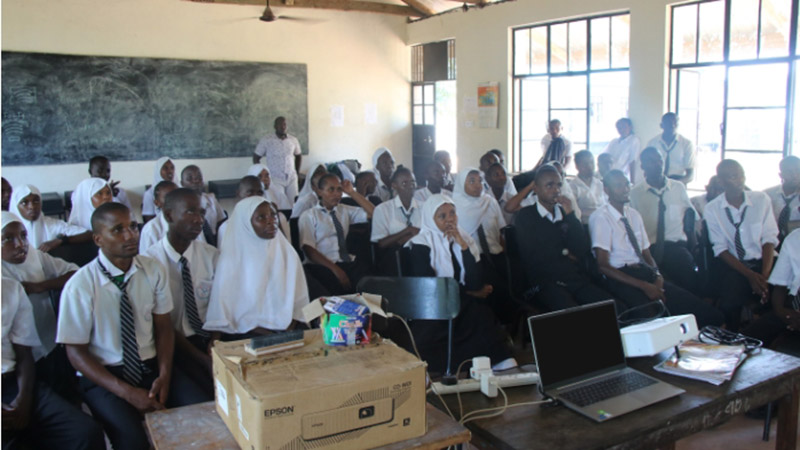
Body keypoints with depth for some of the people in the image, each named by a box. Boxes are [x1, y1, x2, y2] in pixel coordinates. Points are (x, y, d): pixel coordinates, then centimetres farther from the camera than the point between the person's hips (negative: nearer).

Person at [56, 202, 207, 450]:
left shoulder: (153, 270, -2)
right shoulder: (80, 286, -12)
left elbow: (164, 327, 5)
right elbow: (76, 353, -7)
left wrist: (164, 376, -12)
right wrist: (126, 392, -16)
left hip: (151, 366, 3)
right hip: (103, 375, -3)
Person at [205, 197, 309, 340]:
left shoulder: (287, 253, 8)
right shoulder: (232, 258, -1)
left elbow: (299, 301, 5)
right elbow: (220, 310, -3)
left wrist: (288, 332, -9)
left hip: (285, 332, 3)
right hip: (245, 335, -3)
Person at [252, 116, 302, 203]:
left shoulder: (293, 140, 5)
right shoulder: (266, 140, -4)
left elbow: (299, 156, 21)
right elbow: (256, 157, 3)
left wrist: (297, 172, 14)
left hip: (291, 178, 3)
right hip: (275, 179, -3)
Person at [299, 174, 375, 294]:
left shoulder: (345, 210, 21)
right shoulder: (308, 216, 5)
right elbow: (308, 249, -6)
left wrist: (352, 193, 8)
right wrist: (335, 269, -19)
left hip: (348, 263, 5)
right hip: (322, 267, -4)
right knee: (341, 286, -37)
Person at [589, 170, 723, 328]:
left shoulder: (634, 215, 18)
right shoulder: (600, 217, -4)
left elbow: (646, 254, 18)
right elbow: (603, 266, -12)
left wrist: (657, 275, -5)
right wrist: (643, 285, -17)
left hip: (645, 273, 6)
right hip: (620, 278, -6)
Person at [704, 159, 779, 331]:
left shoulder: (761, 200, 3)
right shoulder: (712, 209, -1)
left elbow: (769, 239, -2)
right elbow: (720, 248, -3)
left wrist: (765, 275, -16)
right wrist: (750, 275, -15)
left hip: (763, 261, 2)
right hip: (733, 265, -1)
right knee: (729, 303, -27)